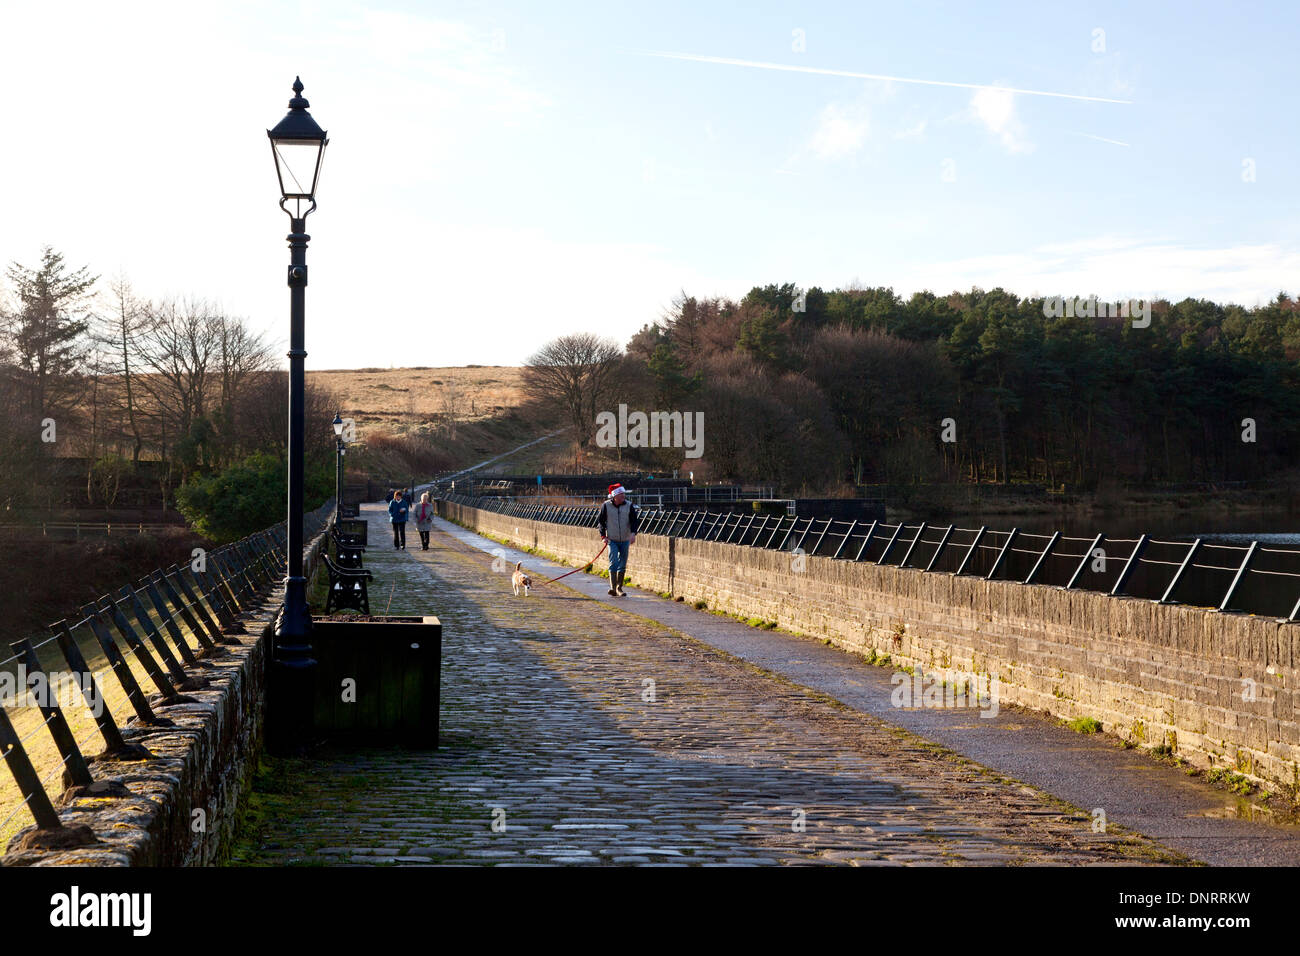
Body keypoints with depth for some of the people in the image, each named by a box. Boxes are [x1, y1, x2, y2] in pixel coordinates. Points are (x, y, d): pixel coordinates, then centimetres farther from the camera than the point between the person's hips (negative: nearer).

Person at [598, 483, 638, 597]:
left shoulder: (629, 506, -2)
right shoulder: (606, 505, -5)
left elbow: (634, 520, -3)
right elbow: (601, 521, 3)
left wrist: (633, 533, -20)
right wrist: (603, 536, -5)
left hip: (625, 540, 2)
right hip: (612, 540, -2)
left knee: (622, 565, 8)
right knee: (613, 563, -14)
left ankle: (619, 588, 20)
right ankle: (613, 588, -18)